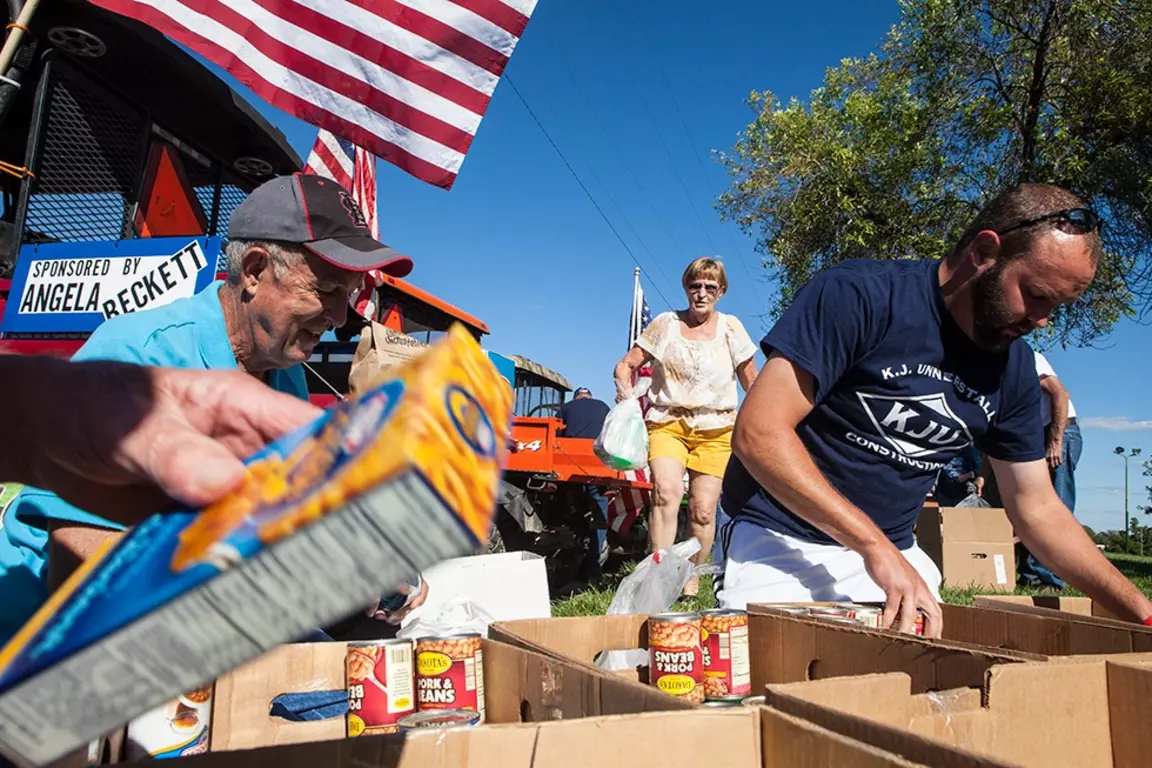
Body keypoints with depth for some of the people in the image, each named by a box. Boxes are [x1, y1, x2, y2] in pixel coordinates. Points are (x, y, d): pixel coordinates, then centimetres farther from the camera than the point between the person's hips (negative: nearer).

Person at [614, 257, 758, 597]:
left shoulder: (730, 328, 6)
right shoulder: (665, 323, 6)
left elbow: (752, 383, 11)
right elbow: (626, 364, 8)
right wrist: (625, 390, -13)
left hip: (715, 432, 1)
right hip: (667, 424, -1)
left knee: (703, 510, -2)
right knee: (666, 492, -24)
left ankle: (691, 580, 18)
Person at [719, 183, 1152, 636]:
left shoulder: (1013, 368, 4)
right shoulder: (859, 296, -18)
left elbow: (1038, 509, 12)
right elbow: (758, 432, -24)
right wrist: (876, 547, -27)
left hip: (894, 552, 6)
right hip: (780, 544, -5)